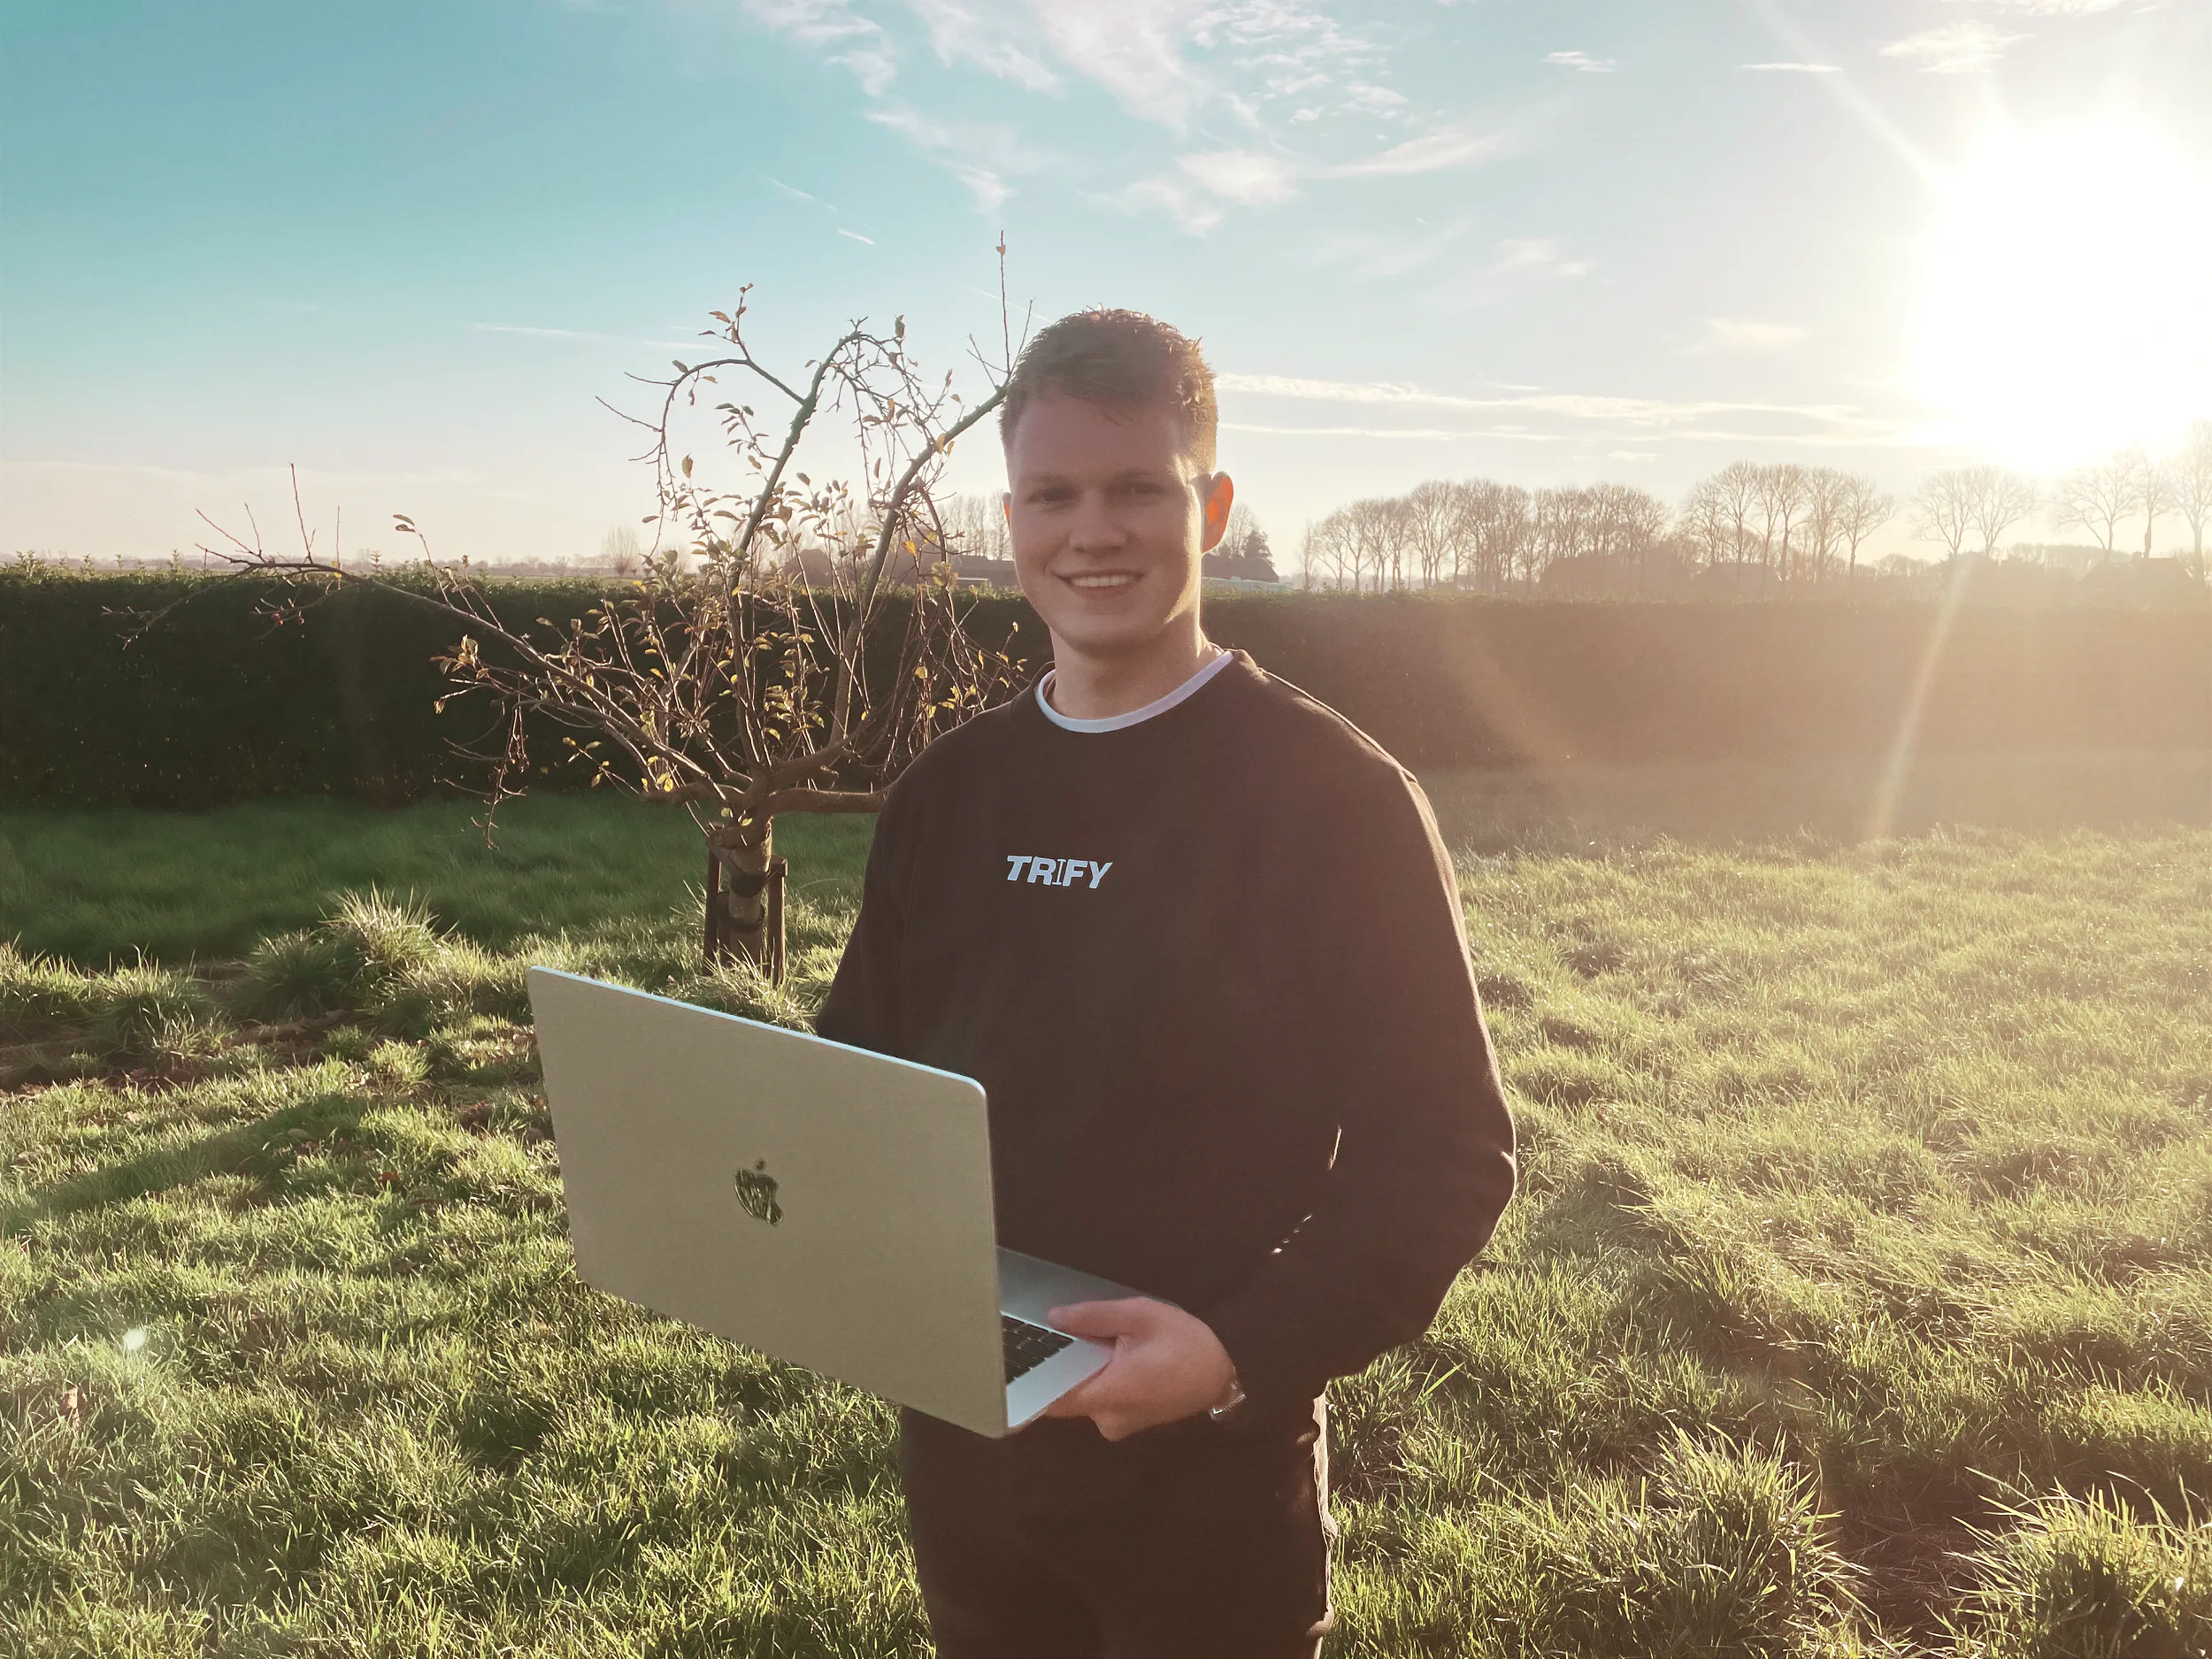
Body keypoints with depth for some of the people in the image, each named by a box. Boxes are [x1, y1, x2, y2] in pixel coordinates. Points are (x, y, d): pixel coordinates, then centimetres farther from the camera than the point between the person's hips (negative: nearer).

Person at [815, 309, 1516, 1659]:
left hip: (1210, 1467, -4)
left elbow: (1447, 1147, -14)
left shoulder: (1334, 791, -13)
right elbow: (859, 1064, 12)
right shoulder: (952, 791, 3)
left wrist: (1247, 1348, -25)